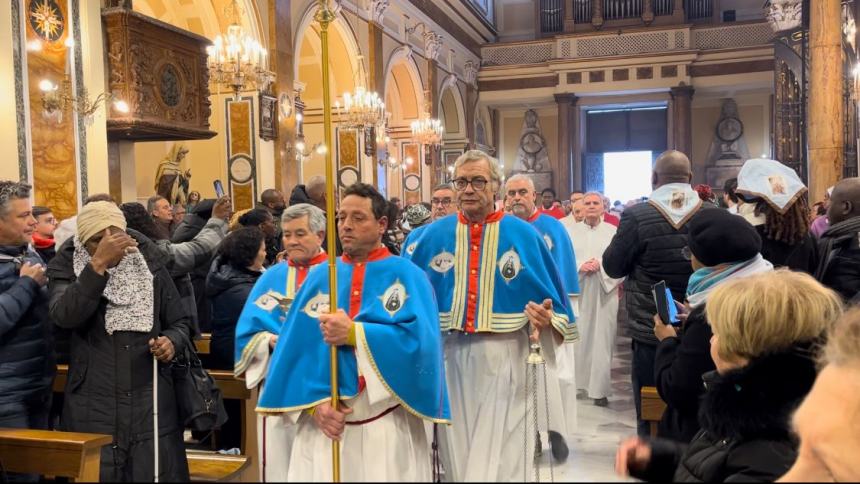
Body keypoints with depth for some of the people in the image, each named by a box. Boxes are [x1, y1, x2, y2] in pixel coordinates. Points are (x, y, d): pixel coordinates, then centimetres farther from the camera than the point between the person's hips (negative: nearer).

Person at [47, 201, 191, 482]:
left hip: (152, 402, 1)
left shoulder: (149, 263, 2)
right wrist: (98, 263, -31)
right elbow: (63, 316, -23)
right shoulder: (67, 266, -3)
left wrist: (172, 341, -12)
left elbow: (179, 320, 10)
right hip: (92, 407, -1)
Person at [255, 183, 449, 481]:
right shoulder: (318, 278, 7)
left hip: (387, 424, -2)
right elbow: (295, 349, 2)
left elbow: (420, 341, -16)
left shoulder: (407, 276, -2)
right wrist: (314, 403, -11)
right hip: (324, 422, 3)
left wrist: (354, 334, -21)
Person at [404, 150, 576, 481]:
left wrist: (546, 319, -18)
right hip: (449, 358, 2)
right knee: (457, 454, 14)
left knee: (501, 457, 5)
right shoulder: (433, 236, 5)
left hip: (505, 359, -2)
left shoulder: (524, 235, 0)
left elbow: (551, 300, 1)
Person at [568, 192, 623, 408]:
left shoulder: (613, 231, 3)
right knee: (576, 338, 2)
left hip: (604, 292, -1)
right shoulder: (571, 231, 6)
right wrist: (580, 267, -13)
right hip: (577, 291, 1)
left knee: (601, 339, 1)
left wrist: (600, 265, -15)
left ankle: (599, 389, 7)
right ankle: (572, 382, 12)